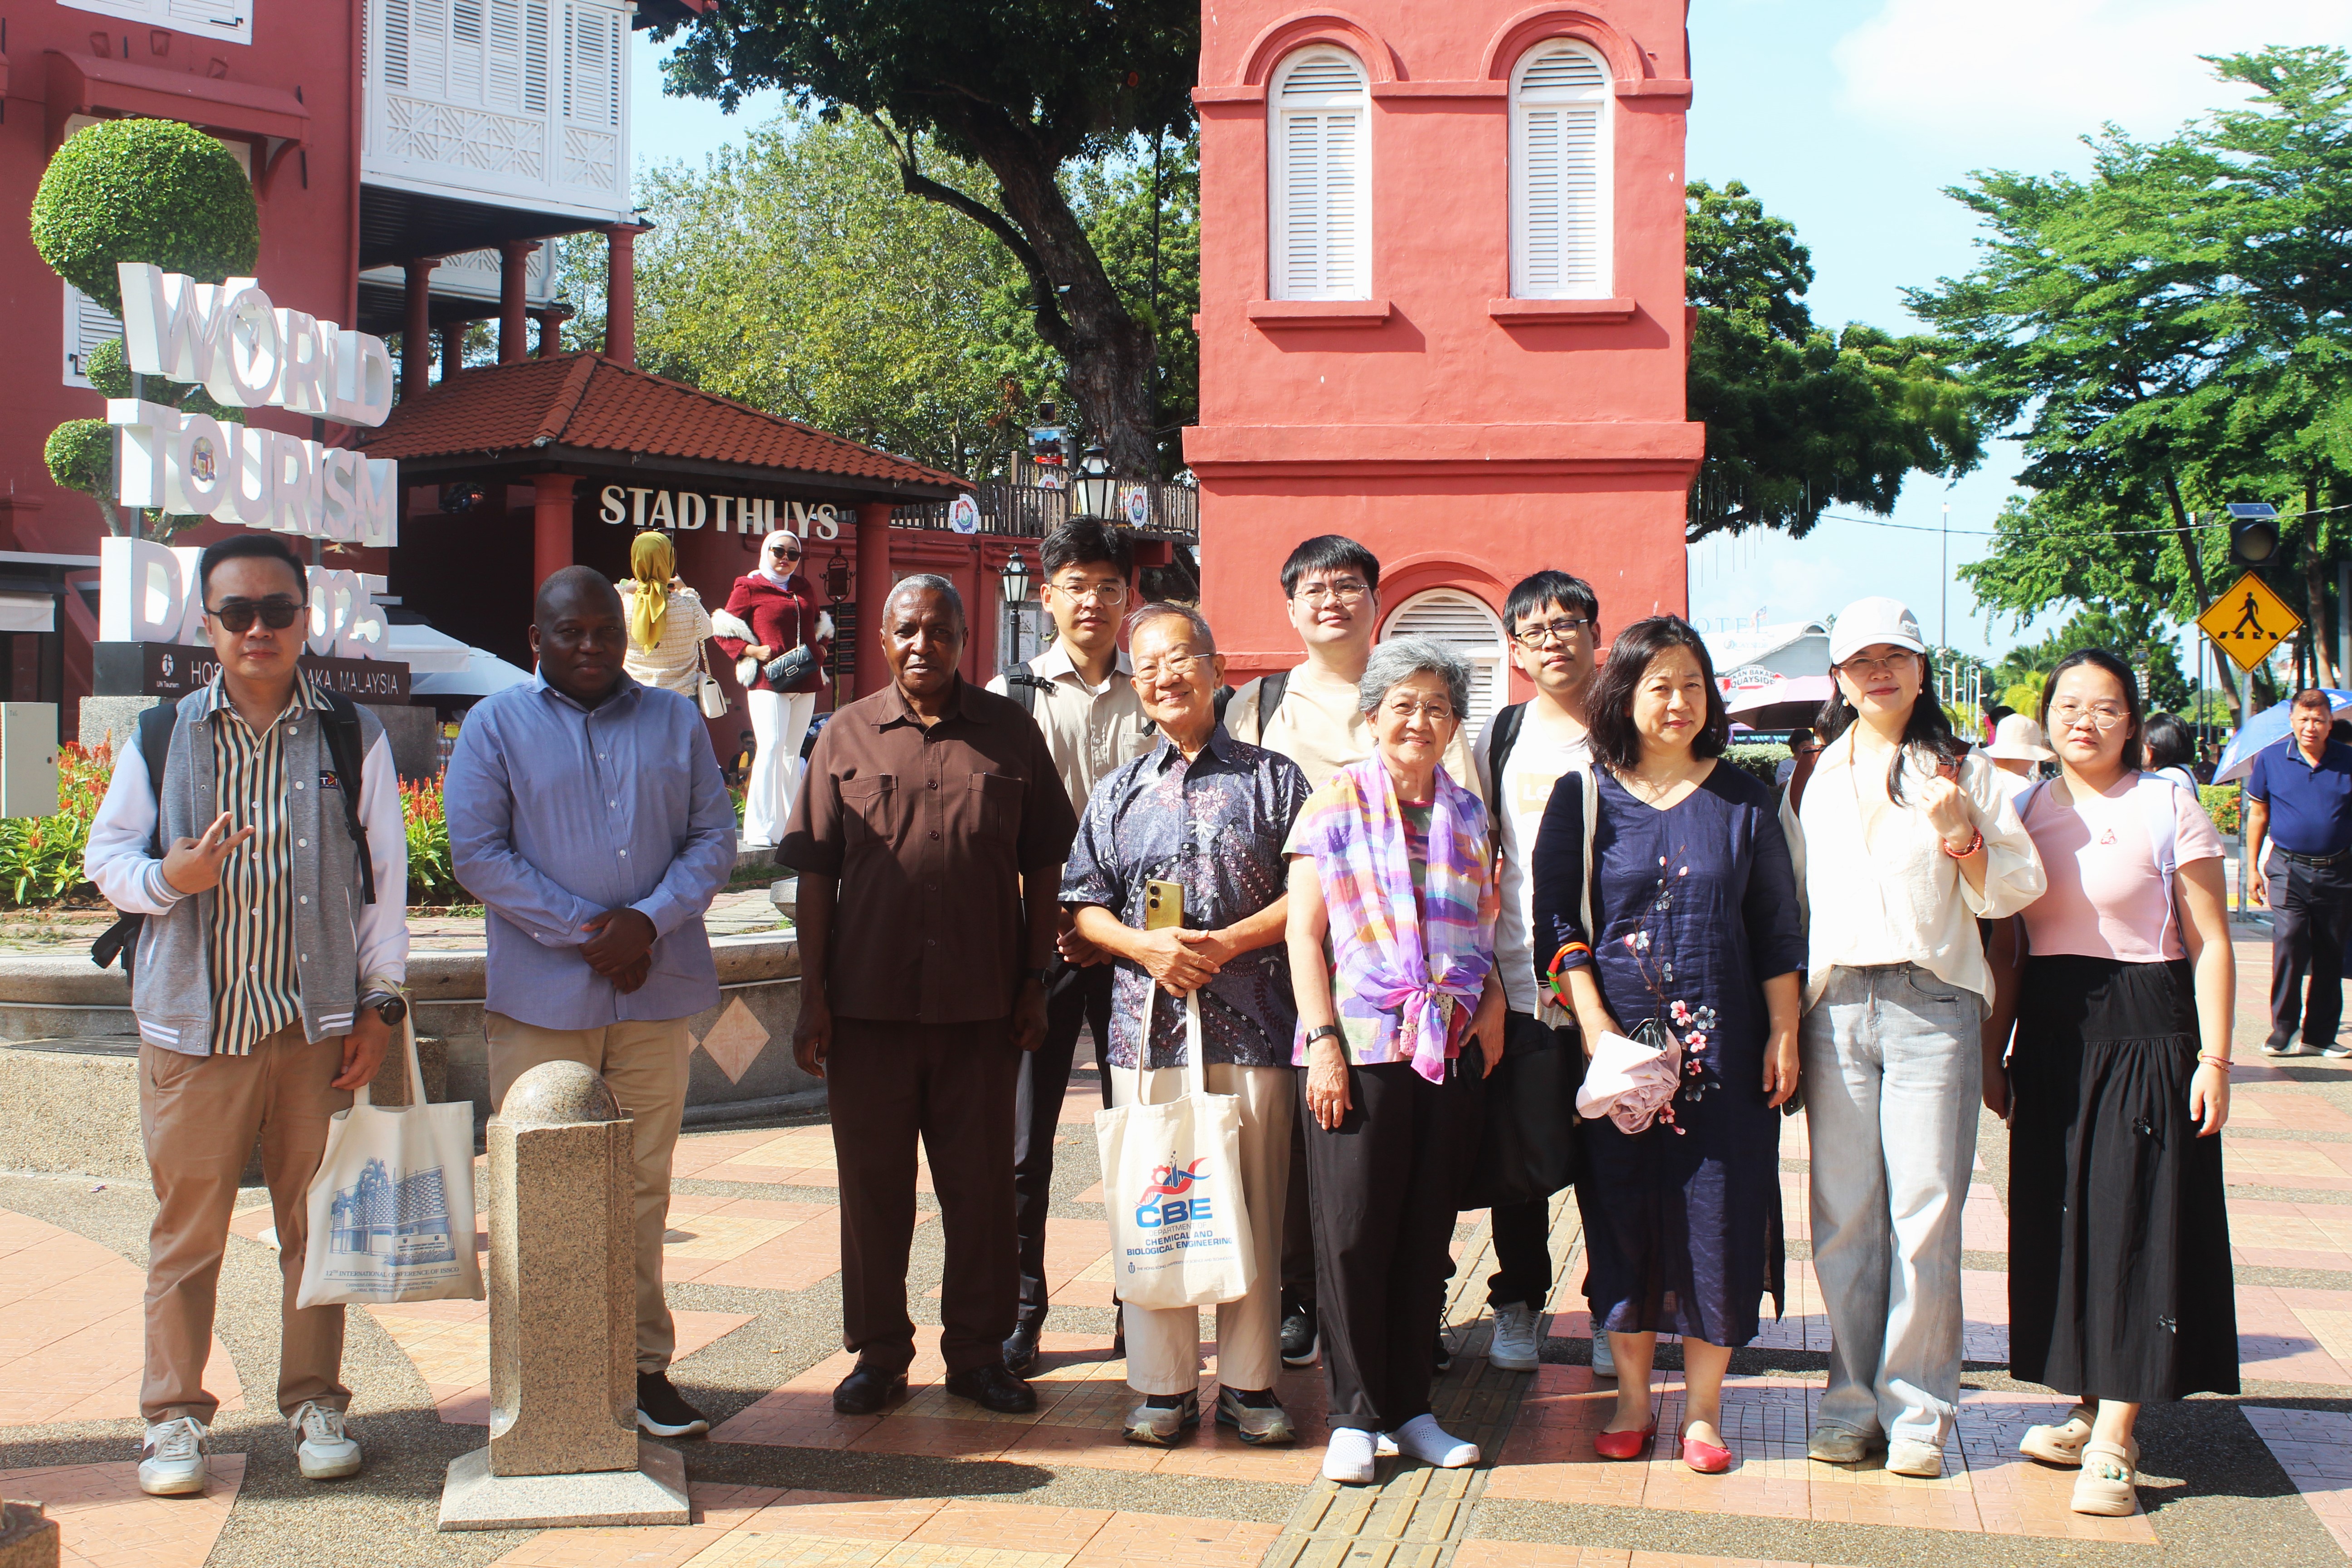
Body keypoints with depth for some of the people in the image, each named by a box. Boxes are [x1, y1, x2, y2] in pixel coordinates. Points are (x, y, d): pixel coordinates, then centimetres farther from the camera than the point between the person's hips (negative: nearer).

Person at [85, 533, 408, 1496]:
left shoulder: (353, 738, 5)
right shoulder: (162, 737, 5)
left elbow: (386, 877, 7)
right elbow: (107, 854, 10)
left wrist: (380, 1003, 2)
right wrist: (169, 877, -12)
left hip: (319, 1024, 0)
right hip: (194, 1021, 0)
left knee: (317, 1223, 7)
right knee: (187, 1229, 4)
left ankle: (315, 1402, 20)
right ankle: (175, 1416, 17)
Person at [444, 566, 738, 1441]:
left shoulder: (676, 722, 13)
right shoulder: (496, 726, 4)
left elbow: (715, 840, 7)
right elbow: (477, 853, -5)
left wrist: (649, 920, -10)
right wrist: (584, 931, -13)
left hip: (657, 989, 2)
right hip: (542, 998, -2)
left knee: (643, 1186, 8)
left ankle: (645, 1366, 16)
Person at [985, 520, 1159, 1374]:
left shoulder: (1153, 700, 7)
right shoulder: (1010, 695, 5)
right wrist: (1050, 920, -7)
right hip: (1038, 938, 0)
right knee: (1023, 1135, 1)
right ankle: (1019, 1313, 12)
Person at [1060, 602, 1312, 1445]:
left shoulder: (1273, 779, 7)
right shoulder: (1118, 793, 14)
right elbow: (1084, 904, 11)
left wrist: (1226, 943, -12)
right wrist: (1146, 946, -8)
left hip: (1252, 1022, -2)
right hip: (1148, 1020, 2)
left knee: (1254, 1204, 2)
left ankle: (1249, 1383, 14)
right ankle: (1165, 1387, 13)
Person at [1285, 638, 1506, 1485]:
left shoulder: (1468, 814, 14)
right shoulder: (1336, 804, 2)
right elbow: (1304, 933, -2)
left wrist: (1493, 1002, 1)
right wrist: (1322, 1040, -11)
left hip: (1453, 1051, 4)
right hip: (1358, 1046, -4)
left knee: (1426, 1232, 8)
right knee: (1353, 1232, -2)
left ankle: (1410, 1408, 19)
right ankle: (1355, 1414, 9)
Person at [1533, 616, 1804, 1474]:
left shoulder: (1744, 800, 6)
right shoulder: (1585, 799, 3)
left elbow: (1777, 927, 8)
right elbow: (1558, 922, -1)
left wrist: (1784, 1033, 2)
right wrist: (1595, 1024, -11)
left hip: (1725, 1046, 1)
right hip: (1618, 1040, -1)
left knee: (1720, 1216, 1)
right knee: (1623, 1211, 4)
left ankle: (1702, 1408, 13)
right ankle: (1632, 1398, 18)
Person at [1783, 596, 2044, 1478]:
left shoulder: (1959, 770, 6)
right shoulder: (1816, 778, 14)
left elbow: (2013, 893, 3)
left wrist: (1959, 833, -14)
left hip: (1932, 1006, -2)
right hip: (1835, 1008, 3)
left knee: (1926, 1213, -4)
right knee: (1842, 1215, 3)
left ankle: (1916, 1408, 6)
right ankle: (1852, 1399, 14)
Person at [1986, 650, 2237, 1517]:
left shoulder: (2169, 805, -4)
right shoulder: (2027, 811, 9)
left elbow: (2211, 943, -6)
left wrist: (2214, 1058, -12)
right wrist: (1992, 1052, 12)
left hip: (2147, 1030, -5)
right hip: (2051, 1032, 5)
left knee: (2136, 1219, -4)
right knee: (2063, 1218, 8)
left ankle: (2113, 1443, -2)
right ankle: (2092, 1406, 21)